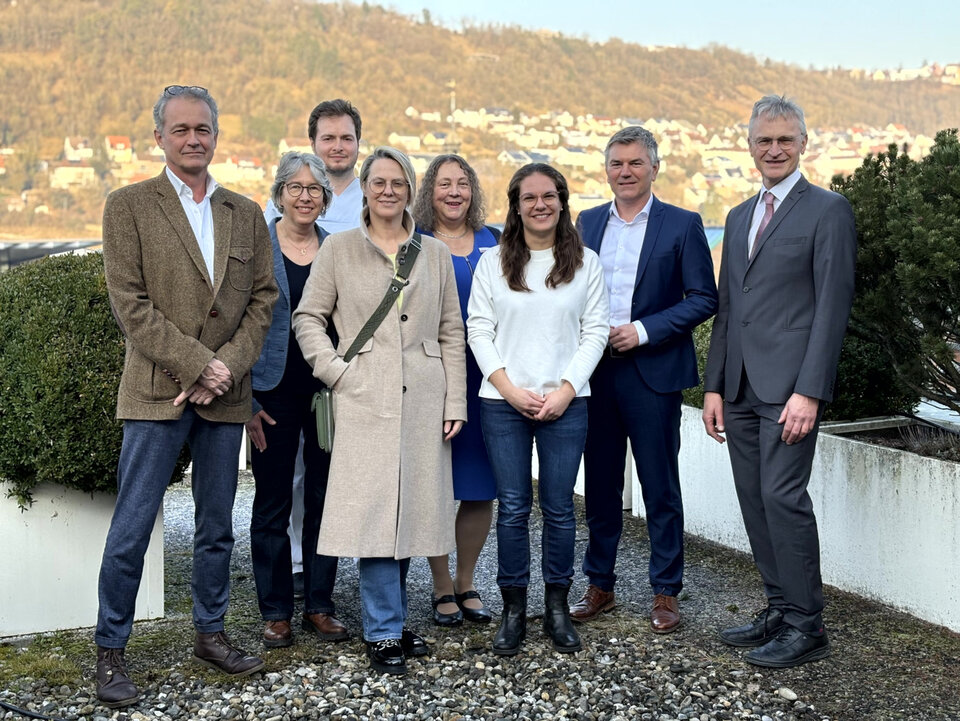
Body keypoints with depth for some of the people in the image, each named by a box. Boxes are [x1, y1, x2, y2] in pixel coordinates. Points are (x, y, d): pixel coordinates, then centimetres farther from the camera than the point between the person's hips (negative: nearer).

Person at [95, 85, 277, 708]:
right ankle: (110, 651, 13)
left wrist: (228, 368, -8)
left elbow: (263, 298, 7)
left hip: (226, 396, 4)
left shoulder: (246, 213, 11)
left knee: (217, 527, 13)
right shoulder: (129, 206, 0)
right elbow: (130, 303, -8)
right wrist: (199, 364, -14)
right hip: (157, 393, -4)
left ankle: (211, 633, 28)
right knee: (131, 530, -1)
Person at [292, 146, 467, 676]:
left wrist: (455, 402, 4)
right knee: (375, 513, -5)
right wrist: (336, 369, -7)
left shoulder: (435, 254, 11)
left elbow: (451, 332, 10)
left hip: (424, 400, 3)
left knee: (411, 508, 8)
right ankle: (384, 632, 4)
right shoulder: (338, 249, 5)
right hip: (365, 401, -3)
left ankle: (390, 618, 22)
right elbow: (308, 317, 6)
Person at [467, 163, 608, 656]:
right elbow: (478, 329, 2)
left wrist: (566, 390, -8)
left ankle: (557, 607, 17)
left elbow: (595, 331, 3)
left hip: (565, 403, 0)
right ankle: (513, 610, 13)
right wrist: (510, 389, -8)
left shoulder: (585, 262, 6)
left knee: (559, 507, 4)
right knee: (512, 508, 2)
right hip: (503, 402, 0)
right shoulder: (493, 262, 6)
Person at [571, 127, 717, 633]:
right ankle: (600, 586, 23)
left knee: (660, 488, 3)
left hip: (652, 373, -4)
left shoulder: (682, 225, -2)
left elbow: (704, 299, -5)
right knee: (599, 484, 11)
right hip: (595, 370, 4)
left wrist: (644, 330, -14)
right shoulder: (588, 222, 11)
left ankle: (666, 593, 14)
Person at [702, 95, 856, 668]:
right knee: (755, 502, 9)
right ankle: (780, 611, 19)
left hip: (790, 385, -7)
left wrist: (809, 391, -17)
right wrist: (715, 386, 13)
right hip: (742, 388, 7)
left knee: (782, 496, -10)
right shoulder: (739, 217, 19)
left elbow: (833, 305, -10)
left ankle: (806, 626, 2)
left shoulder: (828, 210, -2)